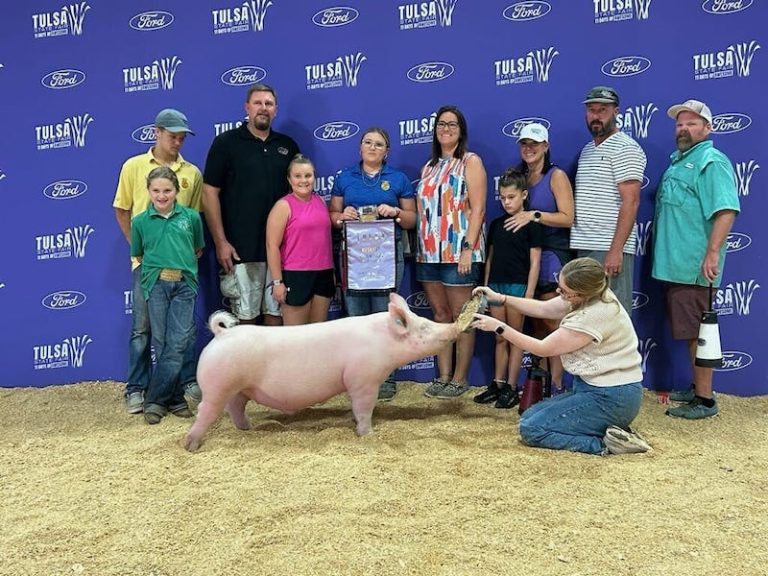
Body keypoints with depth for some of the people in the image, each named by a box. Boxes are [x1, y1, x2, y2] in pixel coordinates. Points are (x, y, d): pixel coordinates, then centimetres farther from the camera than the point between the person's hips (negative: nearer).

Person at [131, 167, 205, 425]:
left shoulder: (191, 217, 3)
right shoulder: (140, 222, 3)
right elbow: (138, 256, 14)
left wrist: (182, 265, 9)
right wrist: (158, 267, 7)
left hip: (184, 284, 0)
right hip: (156, 284, 0)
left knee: (178, 343, -5)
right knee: (162, 343, 3)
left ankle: (155, 400, 4)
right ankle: (175, 399, 12)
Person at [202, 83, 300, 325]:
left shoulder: (287, 145, 10)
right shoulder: (226, 142, 0)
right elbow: (210, 193, -4)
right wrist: (220, 242, -10)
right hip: (240, 249, -3)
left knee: (277, 312, 9)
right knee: (245, 316, 3)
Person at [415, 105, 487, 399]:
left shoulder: (470, 162, -2)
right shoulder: (429, 167, 17)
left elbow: (477, 209, -10)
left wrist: (468, 248, -18)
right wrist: (421, 248, 9)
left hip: (458, 251, -6)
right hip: (429, 251, 6)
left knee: (461, 316, 0)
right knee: (440, 314, 9)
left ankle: (460, 378, 8)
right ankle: (443, 375, 17)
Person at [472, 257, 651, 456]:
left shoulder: (595, 316, -27)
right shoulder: (589, 296, -1)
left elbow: (543, 348, -17)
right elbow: (542, 309, 11)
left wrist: (499, 327, -13)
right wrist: (500, 298, 3)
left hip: (612, 398, -10)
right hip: (596, 389, 10)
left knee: (531, 429, -10)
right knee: (529, 416, 11)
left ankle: (605, 443, -11)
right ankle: (608, 429, 6)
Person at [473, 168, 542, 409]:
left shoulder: (531, 225, -5)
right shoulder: (496, 224, 11)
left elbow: (535, 262, -8)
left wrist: (529, 294, -12)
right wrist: (485, 286, 10)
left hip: (518, 285, -5)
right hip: (496, 285, 5)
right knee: (500, 338, 11)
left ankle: (512, 387, 10)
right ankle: (498, 384, 19)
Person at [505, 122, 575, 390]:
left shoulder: (556, 176, -3)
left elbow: (567, 217, -12)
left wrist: (534, 215, -19)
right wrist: (518, 217, 5)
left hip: (552, 255, -6)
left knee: (552, 323, -8)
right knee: (536, 323, 8)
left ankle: (557, 383, -2)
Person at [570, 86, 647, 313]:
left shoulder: (625, 148, -6)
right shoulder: (587, 150, 19)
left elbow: (631, 202, -14)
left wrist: (616, 250, -21)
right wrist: (578, 243, 13)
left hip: (609, 249, -8)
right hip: (584, 248, 8)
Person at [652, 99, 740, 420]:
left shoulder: (711, 162, -11)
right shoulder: (679, 161, 19)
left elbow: (726, 210, -22)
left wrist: (712, 253, -29)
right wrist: (664, 252, 25)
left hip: (693, 265, -10)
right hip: (676, 262, 10)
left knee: (696, 332, -5)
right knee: (689, 331, 16)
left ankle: (705, 400, 3)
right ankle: (697, 388, 26)